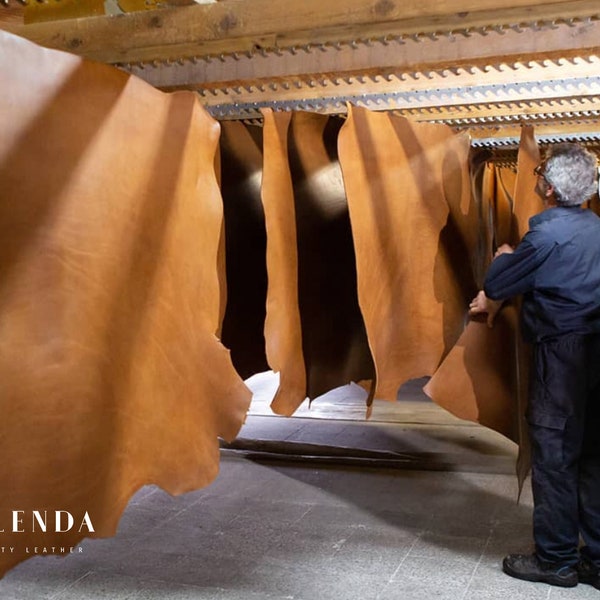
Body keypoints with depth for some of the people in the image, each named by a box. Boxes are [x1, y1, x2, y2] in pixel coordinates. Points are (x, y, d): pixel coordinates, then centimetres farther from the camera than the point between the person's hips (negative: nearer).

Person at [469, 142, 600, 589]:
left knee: (554, 455, 1)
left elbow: (497, 284, -7)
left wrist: (502, 258, 14)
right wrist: (496, 299, 23)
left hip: (562, 354, -8)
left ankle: (556, 560, 11)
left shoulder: (549, 234, -16)